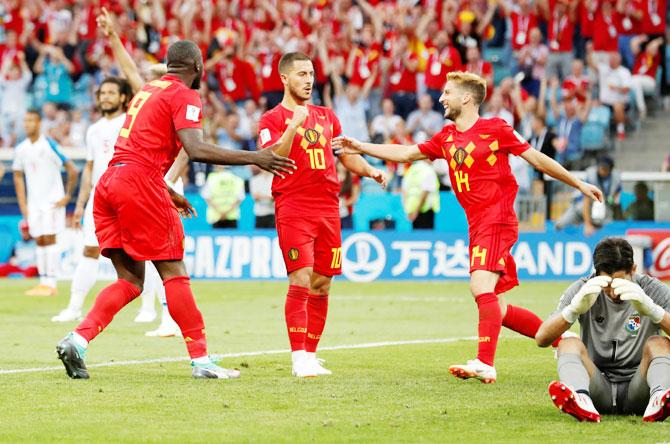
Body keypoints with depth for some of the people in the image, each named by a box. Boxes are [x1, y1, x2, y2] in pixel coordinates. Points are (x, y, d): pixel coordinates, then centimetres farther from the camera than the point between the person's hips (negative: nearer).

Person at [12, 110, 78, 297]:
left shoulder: (50, 145, -11)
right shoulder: (20, 149, 5)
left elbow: (72, 170, -8)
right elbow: (18, 177, 15)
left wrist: (67, 196, -6)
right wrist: (22, 205, 9)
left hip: (53, 201, -5)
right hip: (33, 202, 5)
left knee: (49, 239, -9)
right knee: (39, 241, 5)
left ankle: (51, 284, -8)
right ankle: (43, 282, 8)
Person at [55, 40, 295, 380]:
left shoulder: (147, 90, 25)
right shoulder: (184, 96, -1)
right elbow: (195, 150, -16)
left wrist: (169, 193, 35)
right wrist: (254, 159, -13)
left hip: (108, 182, 8)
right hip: (139, 183, -8)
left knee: (130, 280, 9)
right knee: (173, 272, -3)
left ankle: (77, 339, -6)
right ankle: (201, 359, -1)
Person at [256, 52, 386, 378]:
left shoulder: (326, 116, 19)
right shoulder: (273, 119, 1)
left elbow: (346, 154, 26)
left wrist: (368, 170, 7)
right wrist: (294, 126, -25)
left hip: (328, 209, 6)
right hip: (293, 209, -6)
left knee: (321, 286, 5)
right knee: (300, 282, -14)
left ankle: (310, 356, 12)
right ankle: (299, 359, -13)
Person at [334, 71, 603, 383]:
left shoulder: (495, 129, -4)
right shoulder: (446, 138, 14)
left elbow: (537, 158, 2)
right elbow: (407, 153, 21)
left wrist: (579, 185, 5)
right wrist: (361, 147, 16)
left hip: (497, 219, -8)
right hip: (477, 225, 8)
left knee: (482, 286, -25)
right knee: (497, 308, 8)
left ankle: (485, 364, -32)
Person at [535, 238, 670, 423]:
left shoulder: (653, 290, -2)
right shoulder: (582, 291, 0)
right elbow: (541, 339, -12)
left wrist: (650, 309, -37)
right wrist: (576, 308, -29)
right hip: (597, 386, 1)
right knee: (569, 343, -23)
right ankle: (580, 398, -54)